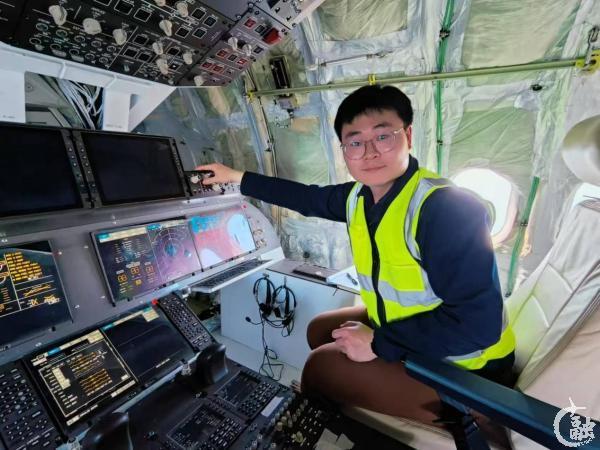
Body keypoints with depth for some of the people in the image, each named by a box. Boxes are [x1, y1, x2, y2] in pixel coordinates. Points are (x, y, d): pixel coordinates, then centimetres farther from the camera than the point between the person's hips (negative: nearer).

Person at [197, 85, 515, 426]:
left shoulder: (445, 208, -31)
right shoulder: (359, 197, -6)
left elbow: (477, 323, -30)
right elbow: (310, 198, 8)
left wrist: (378, 344, -23)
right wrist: (237, 177, 14)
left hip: (464, 366, -7)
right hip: (405, 325, 7)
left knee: (321, 368, -8)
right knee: (320, 331, 15)